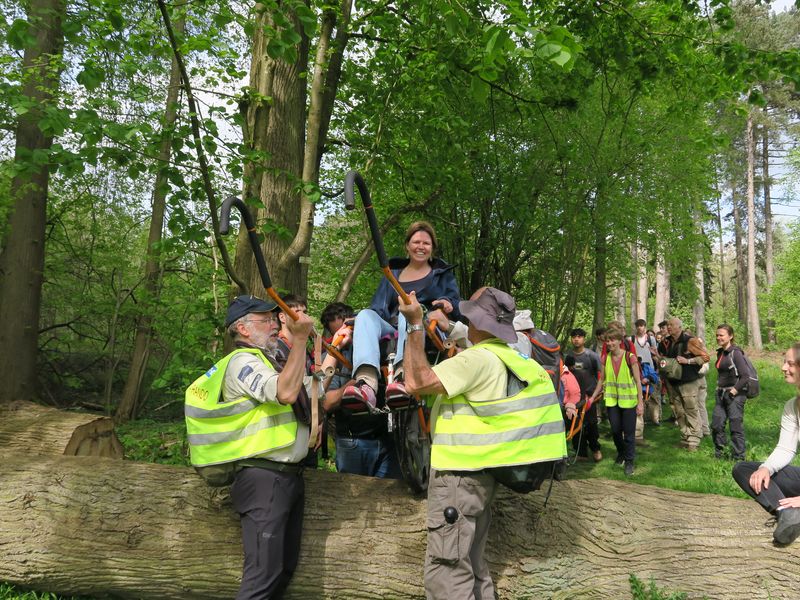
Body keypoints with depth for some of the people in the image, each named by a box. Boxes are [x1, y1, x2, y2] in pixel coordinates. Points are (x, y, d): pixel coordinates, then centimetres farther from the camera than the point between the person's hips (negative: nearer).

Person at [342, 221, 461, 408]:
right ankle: (366, 383, -55)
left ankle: (404, 377, -64)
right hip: (392, 332, 2)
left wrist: (448, 304, -9)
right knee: (366, 315, -29)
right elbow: (378, 309, 20)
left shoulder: (443, 274, 26)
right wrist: (352, 325, -2)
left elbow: (457, 307, 15)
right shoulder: (393, 273, 30)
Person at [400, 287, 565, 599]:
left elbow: (416, 381, -22)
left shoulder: (478, 358, -17)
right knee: (472, 567, 18)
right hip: (481, 472, 10)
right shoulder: (510, 358, 13)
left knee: (446, 573, -6)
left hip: (460, 474, -10)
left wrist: (415, 324, -14)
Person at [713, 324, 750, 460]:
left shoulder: (735, 353, -14)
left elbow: (745, 376, -18)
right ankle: (718, 454, 22)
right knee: (716, 425, 10)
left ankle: (739, 458, 7)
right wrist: (719, 389, 13)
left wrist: (733, 391, -16)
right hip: (721, 394, 8)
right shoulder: (720, 352, 10)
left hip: (735, 395, -8)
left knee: (736, 427, -2)